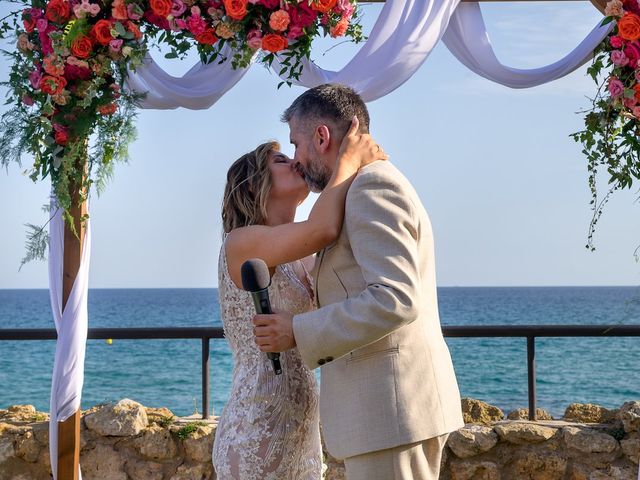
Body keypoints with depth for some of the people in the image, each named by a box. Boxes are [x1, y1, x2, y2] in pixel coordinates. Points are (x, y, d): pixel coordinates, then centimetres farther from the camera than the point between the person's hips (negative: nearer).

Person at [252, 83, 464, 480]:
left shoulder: (372, 187, -11)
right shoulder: (378, 184, 21)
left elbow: (395, 299, -23)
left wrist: (300, 332, -16)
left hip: (391, 404, -10)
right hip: (391, 403, 10)